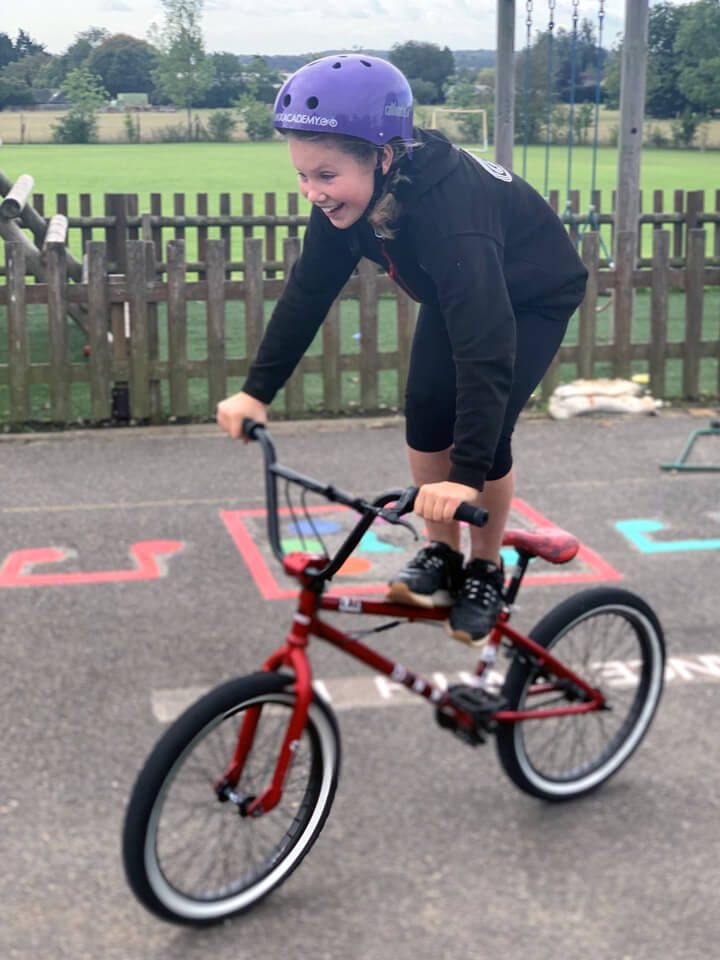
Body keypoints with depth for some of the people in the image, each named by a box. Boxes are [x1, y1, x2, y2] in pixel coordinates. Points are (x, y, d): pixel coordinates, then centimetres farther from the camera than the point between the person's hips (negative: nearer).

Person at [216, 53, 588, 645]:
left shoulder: (449, 204, -44)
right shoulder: (347, 196, -24)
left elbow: (486, 344, -49)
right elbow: (308, 292, -13)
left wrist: (466, 476, -55)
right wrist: (257, 391, -18)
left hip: (532, 297, -6)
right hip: (452, 291, 6)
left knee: (485, 433, -15)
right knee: (425, 409, -10)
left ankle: (486, 571, 7)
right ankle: (441, 554, 9)